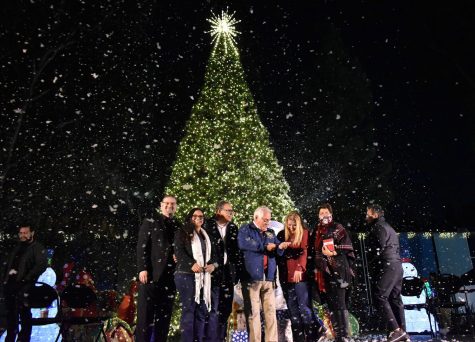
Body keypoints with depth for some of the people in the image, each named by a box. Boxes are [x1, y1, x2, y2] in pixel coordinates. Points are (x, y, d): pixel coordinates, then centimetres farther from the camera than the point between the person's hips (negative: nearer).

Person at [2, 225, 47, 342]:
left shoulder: (37, 248, -2)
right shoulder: (17, 247, 21)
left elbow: (41, 265, -14)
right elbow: (9, 264, 26)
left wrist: (26, 279, -19)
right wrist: (5, 278, 12)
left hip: (23, 285, -7)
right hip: (10, 283, 7)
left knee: (24, 313, -7)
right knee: (10, 313, 15)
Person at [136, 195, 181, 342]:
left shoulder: (178, 226, 14)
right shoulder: (150, 222, 5)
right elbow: (141, 246, -2)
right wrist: (142, 268, -12)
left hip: (170, 275, 3)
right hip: (151, 273, -3)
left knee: (164, 314, 7)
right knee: (146, 312, 0)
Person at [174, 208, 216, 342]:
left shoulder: (206, 235, 21)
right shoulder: (182, 233, 4)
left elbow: (212, 253, 18)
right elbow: (179, 251, -9)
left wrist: (213, 264, -3)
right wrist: (191, 264, -20)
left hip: (203, 276, 6)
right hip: (186, 275, -5)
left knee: (201, 310, 5)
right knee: (188, 309, -5)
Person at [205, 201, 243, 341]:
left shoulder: (233, 228, 12)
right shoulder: (208, 225, -2)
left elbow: (237, 251, 12)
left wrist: (238, 270, 6)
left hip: (228, 274, 4)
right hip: (213, 272, -4)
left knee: (225, 310, 8)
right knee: (214, 310, -4)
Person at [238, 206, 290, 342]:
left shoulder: (270, 233, 19)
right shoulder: (245, 229, 2)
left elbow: (278, 252, 16)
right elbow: (243, 243, -18)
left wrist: (280, 246, -8)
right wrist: (265, 246, -11)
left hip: (268, 277, 5)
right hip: (251, 277, -5)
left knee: (271, 311, 4)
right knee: (253, 313, -1)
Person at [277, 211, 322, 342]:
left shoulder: (304, 233, -1)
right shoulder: (281, 234, 9)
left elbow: (304, 252, -12)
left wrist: (299, 268, -25)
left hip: (300, 275, -4)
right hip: (285, 276, 4)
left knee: (304, 307, -4)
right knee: (293, 310, 8)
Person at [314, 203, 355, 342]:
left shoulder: (338, 229, 1)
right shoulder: (317, 232, 18)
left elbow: (348, 248, -6)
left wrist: (334, 252, -17)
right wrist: (317, 269, 15)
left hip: (337, 271, -6)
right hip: (324, 272, 6)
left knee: (340, 305, -7)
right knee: (331, 305, 10)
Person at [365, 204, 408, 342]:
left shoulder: (378, 227, -6)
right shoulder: (388, 227, 24)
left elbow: (378, 249, -16)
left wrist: (372, 268, -7)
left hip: (387, 267, -10)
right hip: (397, 266, 10)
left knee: (380, 297, -11)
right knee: (395, 299, 10)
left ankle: (396, 330, -15)